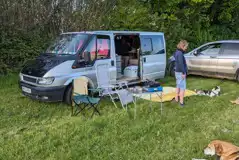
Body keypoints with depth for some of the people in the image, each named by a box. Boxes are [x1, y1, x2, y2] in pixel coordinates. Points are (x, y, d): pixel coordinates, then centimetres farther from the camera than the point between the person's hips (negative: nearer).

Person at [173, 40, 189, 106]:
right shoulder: (180, 53, -19)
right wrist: (183, 73, -21)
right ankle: (181, 102, -3)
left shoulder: (177, 52, 12)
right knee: (182, 87, -6)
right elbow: (181, 64, -24)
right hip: (180, 73, -10)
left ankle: (176, 99, 29)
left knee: (178, 86, 19)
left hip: (178, 72, 10)